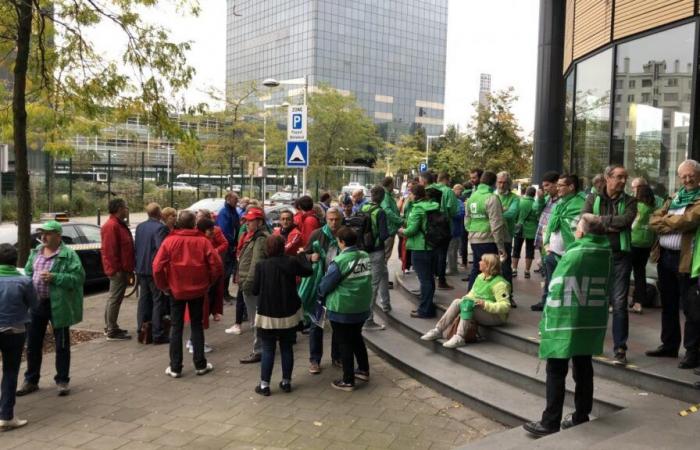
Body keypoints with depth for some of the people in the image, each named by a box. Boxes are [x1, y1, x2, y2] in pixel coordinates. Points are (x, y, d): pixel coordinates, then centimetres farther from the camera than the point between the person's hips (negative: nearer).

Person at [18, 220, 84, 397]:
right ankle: (31, 380, 28)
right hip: (36, 304, 6)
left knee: (62, 345, 6)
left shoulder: (69, 255, -11)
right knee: (33, 344, 14)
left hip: (58, 305, -6)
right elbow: (27, 273, 16)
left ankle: (62, 380, 18)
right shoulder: (36, 252, 9)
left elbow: (79, 277, -16)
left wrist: (54, 277, -24)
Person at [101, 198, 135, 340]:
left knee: (113, 299, 16)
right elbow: (111, 250, -23)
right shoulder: (112, 226, -17)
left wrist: (128, 269, 20)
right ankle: (112, 332, -1)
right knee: (115, 299, -6)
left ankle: (110, 327, 25)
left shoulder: (118, 225, 17)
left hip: (120, 269, 11)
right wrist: (118, 268, -22)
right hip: (118, 269, -11)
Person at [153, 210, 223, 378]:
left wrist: (164, 286, 1)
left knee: (176, 327, 10)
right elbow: (217, 265, -10)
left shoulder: (169, 241, -8)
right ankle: (200, 365, 17)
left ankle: (175, 367, 12)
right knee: (197, 326, 14)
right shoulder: (202, 241, -7)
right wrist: (208, 282, 5)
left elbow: (157, 267, -13)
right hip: (198, 290, 1)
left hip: (176, 290, 0)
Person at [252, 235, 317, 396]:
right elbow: (307, 271, 11)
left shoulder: (261, 266, -12)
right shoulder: (292, 262, -6)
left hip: (268, 314, -2)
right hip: (289, 313, 2)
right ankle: (286, 382, 22)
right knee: (287, 348, 14)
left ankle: (264, 385, 10)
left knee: (268, 350, 7)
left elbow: (255, 290, -6)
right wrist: (306, 257, 26)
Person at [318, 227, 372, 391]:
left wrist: (321, 298, 10)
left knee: (345, 343, 6)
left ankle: (348, 381, 13)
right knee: (357, 338, 24)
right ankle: (363, 370, 36)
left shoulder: (339, 261, -21)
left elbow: (325, 285, -10)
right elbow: (366, 279, 7)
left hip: (342, 309, -6)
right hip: (362, 307, 6)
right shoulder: (365, 257, -2)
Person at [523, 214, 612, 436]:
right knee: (584, 368, 16)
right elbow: (605, 287, 9)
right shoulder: (606, 254, 1)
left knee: (556, 372, 1)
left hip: (566, 322, -6)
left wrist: (548, 319, -7)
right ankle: (581, 416, 26)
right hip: (592, 323, 6)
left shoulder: (573, 255, -16)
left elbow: (556, 289, -15)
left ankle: (550, 422, 4)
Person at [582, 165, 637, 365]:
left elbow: (627, 219, -13)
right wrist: (609, 226, -15)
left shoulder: (629, 201, 6)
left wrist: (601, 220, -8)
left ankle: (620, 348, 3)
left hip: (620, 255, -1)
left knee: (619, 303, -3)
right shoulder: (593, 199, 8)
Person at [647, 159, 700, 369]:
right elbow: (654, 220, 7)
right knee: (668, 305, 16)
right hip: (665, 256, 7)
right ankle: (669, 345, 28)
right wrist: (675, 222, -12)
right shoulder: (674, 197, 16)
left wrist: (665, 220, -5)